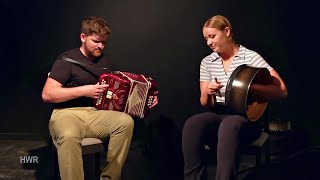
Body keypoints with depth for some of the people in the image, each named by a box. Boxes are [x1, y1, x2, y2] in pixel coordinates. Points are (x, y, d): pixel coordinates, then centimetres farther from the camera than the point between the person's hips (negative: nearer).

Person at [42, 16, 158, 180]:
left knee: (126, 121, -25)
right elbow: (47, 94, -12)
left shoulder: (105, 62, 16)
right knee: (69, 136, -40)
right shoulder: (67, 60, -3)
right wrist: (84, 90, -17)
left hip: (97, 113, 5)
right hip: (67, 113, -5)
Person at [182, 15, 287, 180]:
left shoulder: (250, 57, -3)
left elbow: (282, 91, -9)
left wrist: (248, 87, -21)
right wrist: (207, 92, -11)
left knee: (229, 125, -40)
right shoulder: (207, 62, 10)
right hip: (219, 114, 4)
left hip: (247, 117, -4)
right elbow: (205, 104, 13)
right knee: (192, 124, -30)